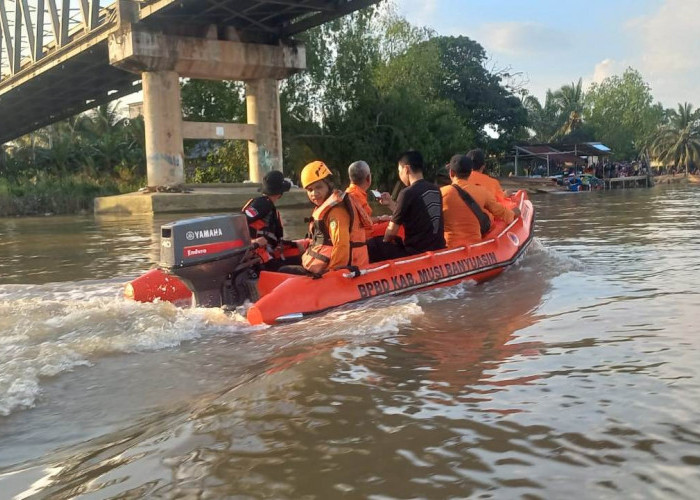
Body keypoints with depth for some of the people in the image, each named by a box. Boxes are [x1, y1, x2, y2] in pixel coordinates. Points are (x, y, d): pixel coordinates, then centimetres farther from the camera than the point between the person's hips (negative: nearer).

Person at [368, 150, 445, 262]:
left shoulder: (408, 193, -15)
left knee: (372, 245, 1)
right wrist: (391, 203, 19)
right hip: (438, 248, 8)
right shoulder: (435, 189, 7)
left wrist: (385, 241, 11)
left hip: (417, 253, -8)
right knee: (397, 240, 30)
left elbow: (392, 231, -10)